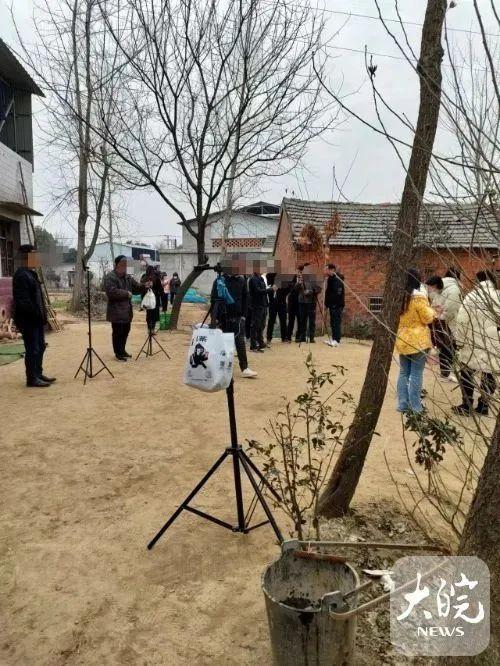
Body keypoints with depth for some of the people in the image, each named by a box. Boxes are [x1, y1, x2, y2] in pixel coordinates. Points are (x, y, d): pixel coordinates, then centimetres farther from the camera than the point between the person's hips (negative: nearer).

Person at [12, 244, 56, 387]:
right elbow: (23, 300, -22)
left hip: (36, 319, 10)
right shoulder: (21, 275, -17)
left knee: (40, 347, 16)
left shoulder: (31, 273, 14)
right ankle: (32, 379, 7)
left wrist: (42, 314, 13)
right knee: (32, 349, -2)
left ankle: (38, 374, 27)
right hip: (28, 319, -10)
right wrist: (36, 314, -19)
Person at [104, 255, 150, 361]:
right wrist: (126, 293, -17)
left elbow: (136, 287, 17)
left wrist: (144, 286, -4)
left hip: (127, 310, 8)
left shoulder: (128, 277, 14)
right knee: (117, 332, -2)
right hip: (116, 311, -8)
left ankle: (122, 350, 29)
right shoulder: (110, 277, -11)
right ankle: (118, 353, 9)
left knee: (125, 331, 15)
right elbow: (111, 292, -23)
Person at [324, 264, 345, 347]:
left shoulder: (337, 279, -15)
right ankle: (333, 339, 20)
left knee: (336, 322, -8)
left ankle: (336, 340, -6)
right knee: (333, 322, 13)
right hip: (332, 305, 10)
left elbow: (338, 293, -22)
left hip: (337, 305, -10)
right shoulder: (330, 279, 15)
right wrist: (327, 303, 16)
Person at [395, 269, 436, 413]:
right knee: (416, 374, -1)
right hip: (418, 341, -6)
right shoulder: (419, 297, -14)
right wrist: (432, 311, 9)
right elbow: (427, 318, -9)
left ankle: (403, 404, 15)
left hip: (402, 340, 6)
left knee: (404, 373, 12)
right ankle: (415, 407, 3)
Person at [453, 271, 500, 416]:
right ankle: (483, 405, 20)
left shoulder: (471, 297, -7)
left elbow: (462, 321, -9)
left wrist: (460, 341, 0)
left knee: (467, 374, 9)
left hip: (473, 344, -2)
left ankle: (466, 406, 11)